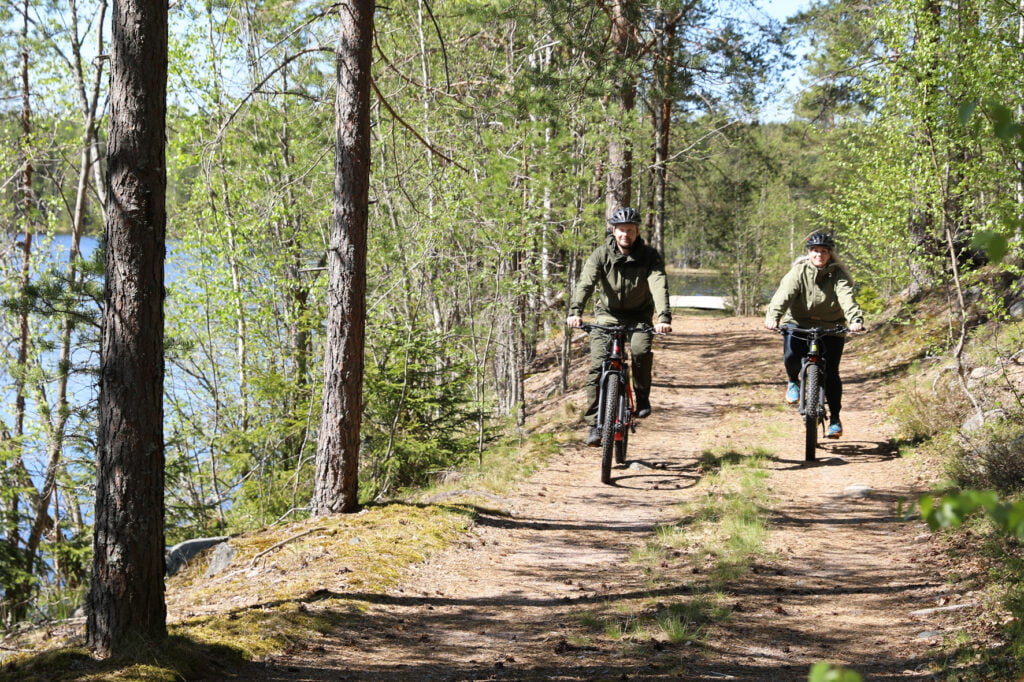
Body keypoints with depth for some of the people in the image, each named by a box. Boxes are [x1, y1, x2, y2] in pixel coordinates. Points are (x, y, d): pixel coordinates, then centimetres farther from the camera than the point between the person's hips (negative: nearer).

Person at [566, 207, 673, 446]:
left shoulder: (650, 256, -12)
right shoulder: (601, 254, -12)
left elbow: (659, 286, -27)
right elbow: (585, 283, -25)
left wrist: (664, 317, -44)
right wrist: (575, 312, -44)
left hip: (638, 316, 0)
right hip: (607, 314, 0)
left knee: (641, 350, -29)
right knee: (597, 365, -14)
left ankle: (642, 397, -2)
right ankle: (595, 424, -8)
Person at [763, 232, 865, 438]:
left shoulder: (838, 275, -7)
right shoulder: (798, 272, -8)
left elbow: (847, 297, -24)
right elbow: (784, 294, -23)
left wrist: (855, 319, -44)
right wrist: (773, 316, -42)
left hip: (831, 327, 0)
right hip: (799, 323, 0)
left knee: (831, 372, -7)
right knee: (791, 356, -26)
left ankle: (835, 419, 7)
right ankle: (793, 382, 10)